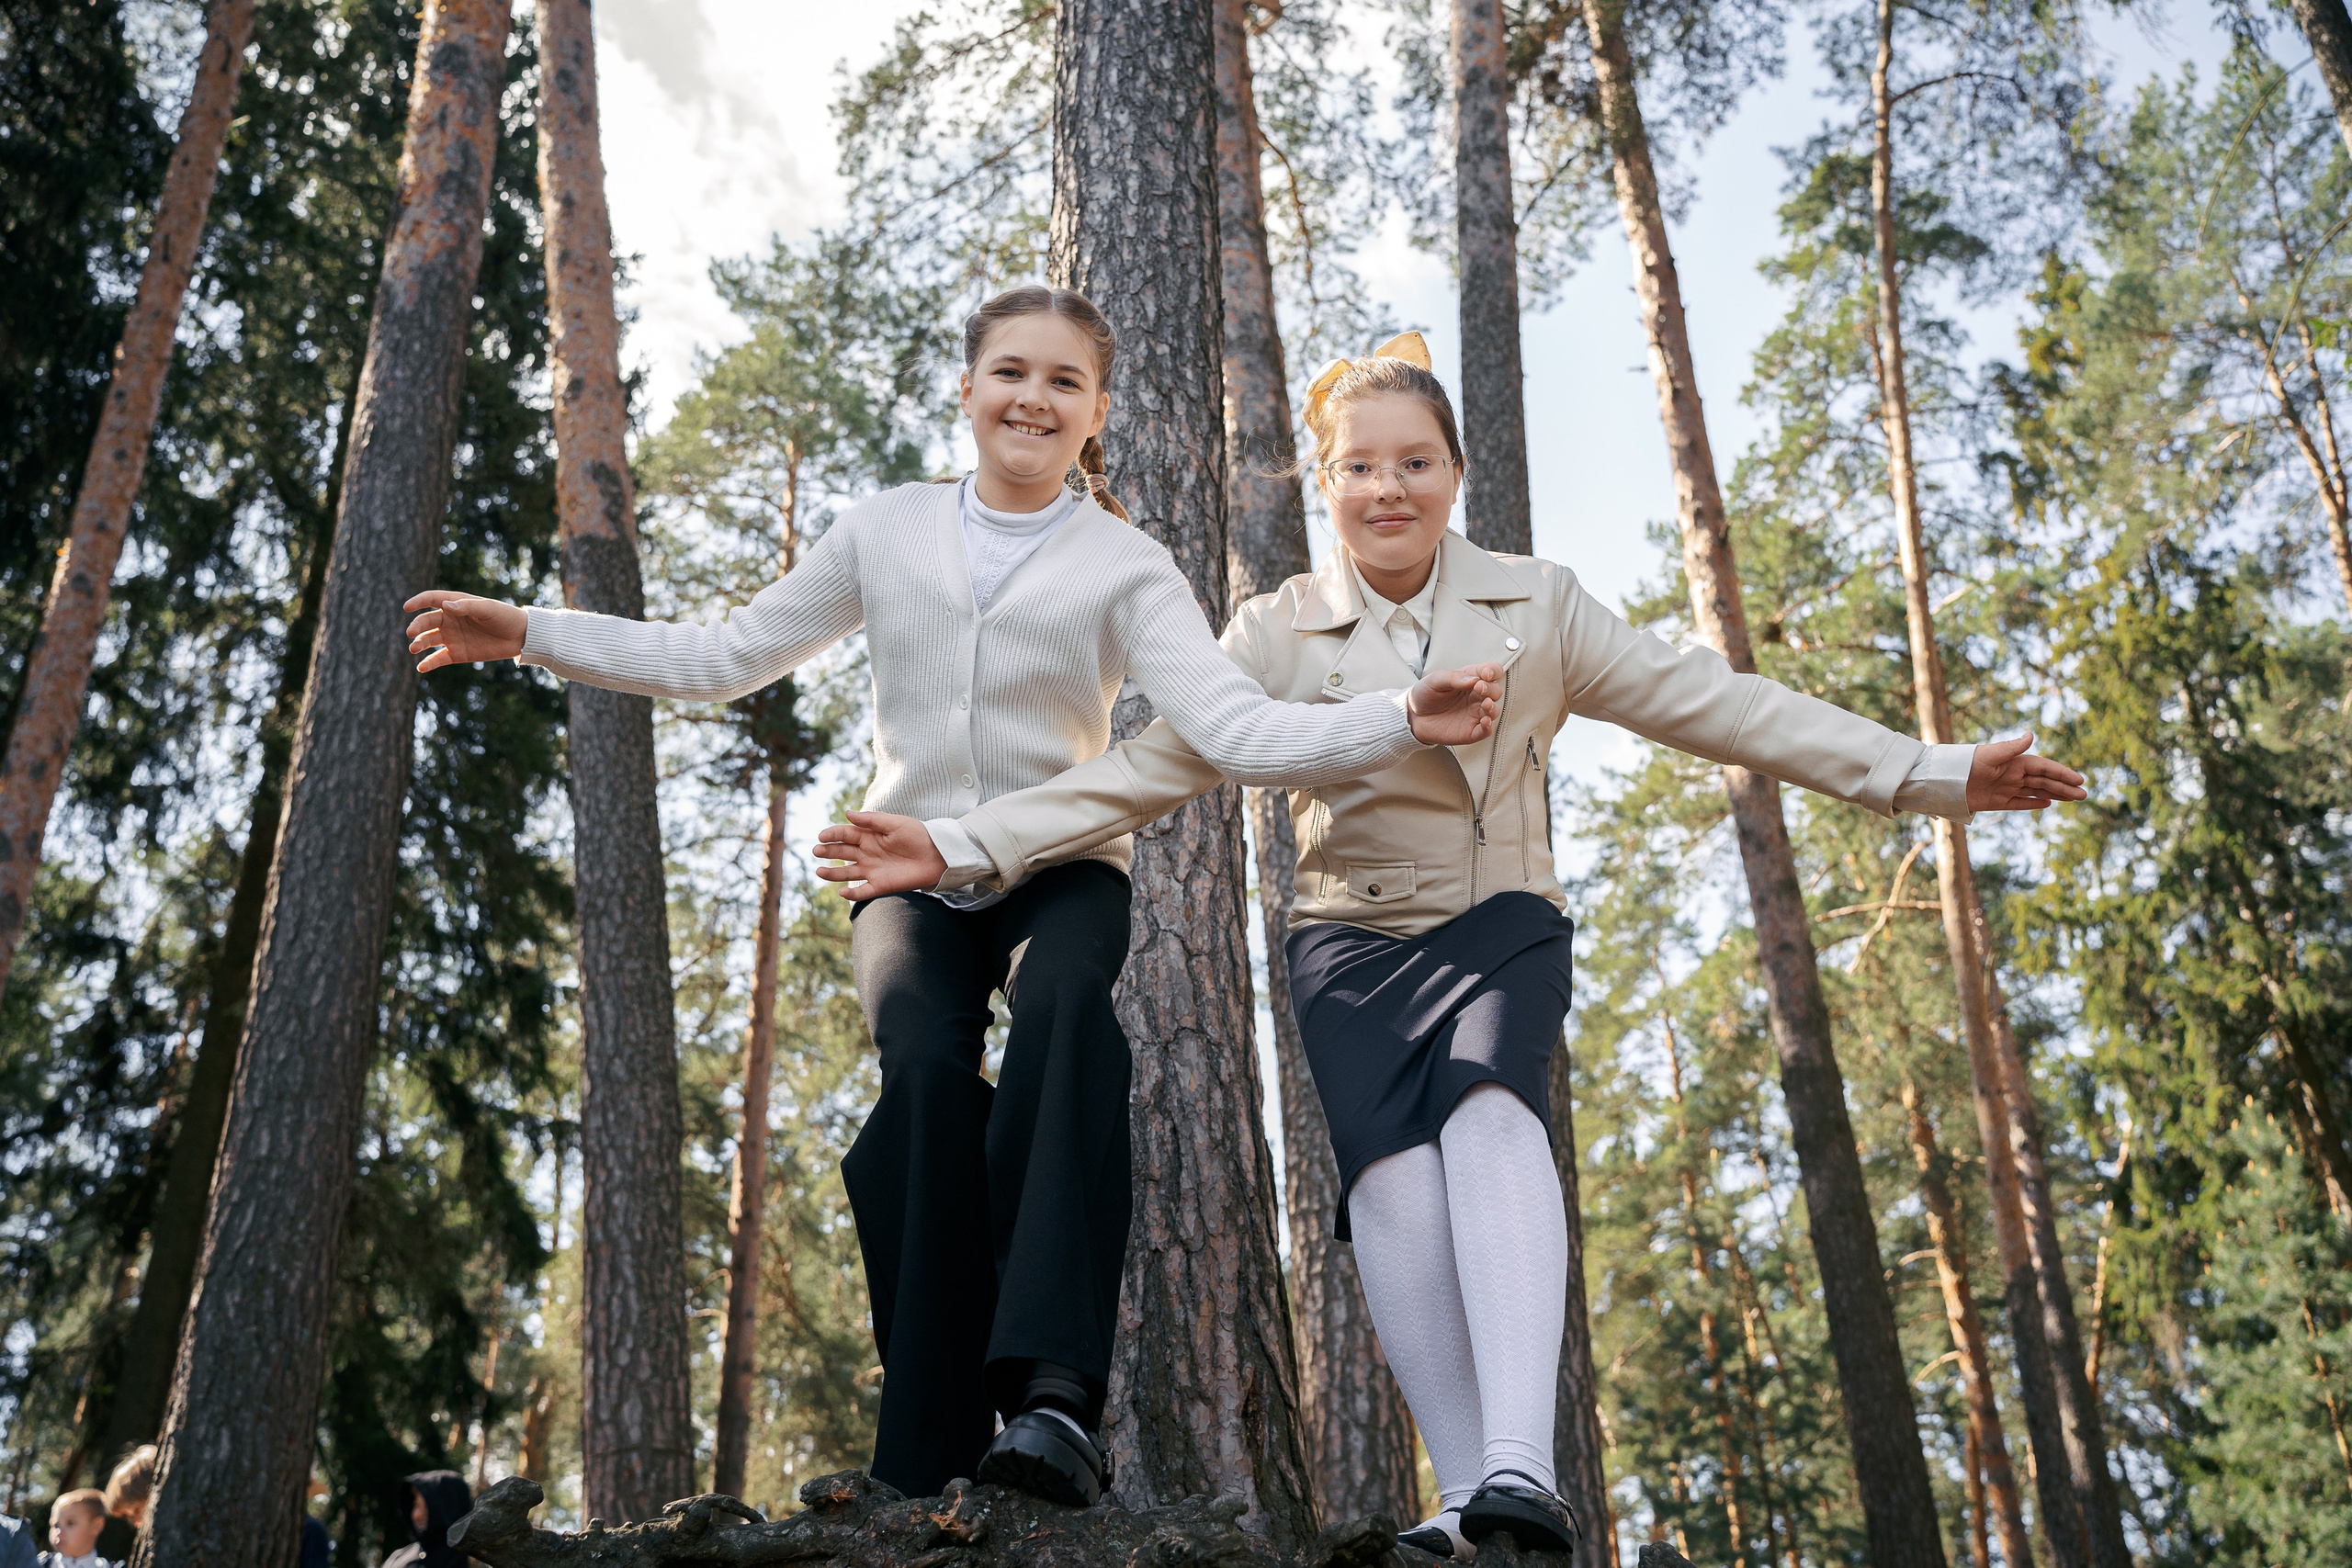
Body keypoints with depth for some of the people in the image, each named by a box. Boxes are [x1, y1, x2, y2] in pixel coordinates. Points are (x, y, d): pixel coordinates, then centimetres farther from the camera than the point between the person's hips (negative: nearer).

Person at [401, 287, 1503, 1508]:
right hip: (912, 873, 1)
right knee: (927, 1066, -30)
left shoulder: (1127, 568, 1)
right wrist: (526, 634, 9)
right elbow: (722, 660, 14)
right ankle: (930, 1460, -25)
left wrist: (1406, 719, -28)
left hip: (1061, 869, -1)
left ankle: (1051, 1394, -45)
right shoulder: (886, 532, 9)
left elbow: (1237, 730, -12)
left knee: (1063, 1001, -36)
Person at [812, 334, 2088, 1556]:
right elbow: (1149, 767, -2)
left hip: (1502, 925, 0)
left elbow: (1712, 704, 5)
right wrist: (960, 848, -14)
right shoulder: (1277, 634, 3)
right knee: (1393, 1169, -24)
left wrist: (1934, 773, 0)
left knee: (1490, 1108, -31)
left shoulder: (1538, 605, 5)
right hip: (1351, 943, 1)